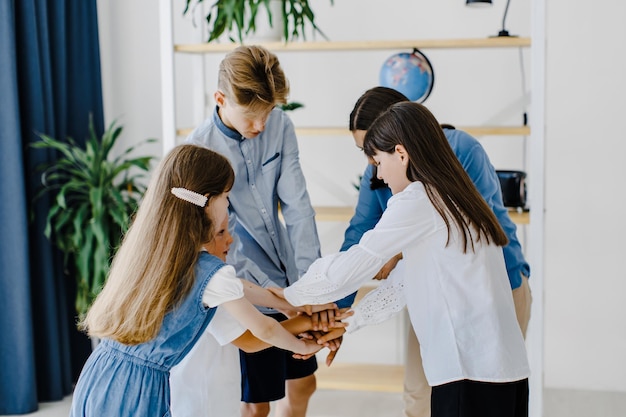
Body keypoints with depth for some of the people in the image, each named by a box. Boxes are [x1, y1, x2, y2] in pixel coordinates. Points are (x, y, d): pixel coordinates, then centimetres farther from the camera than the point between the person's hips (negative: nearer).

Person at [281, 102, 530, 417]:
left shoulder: (417, 200, -9)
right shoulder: (453, 198, 17)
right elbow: (402, 282, 18)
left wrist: (290, 296, 10)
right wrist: (347, 322, 21)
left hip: (470, 374, -8)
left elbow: (350, 267, -6)